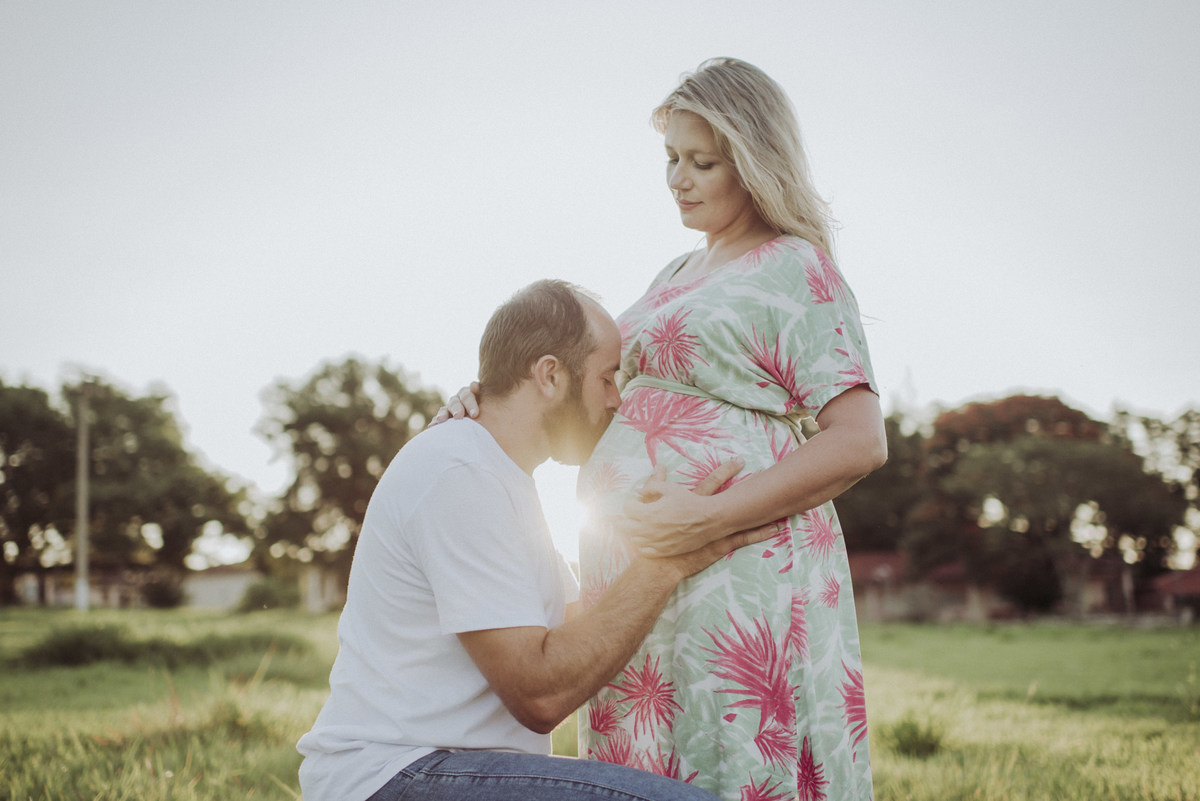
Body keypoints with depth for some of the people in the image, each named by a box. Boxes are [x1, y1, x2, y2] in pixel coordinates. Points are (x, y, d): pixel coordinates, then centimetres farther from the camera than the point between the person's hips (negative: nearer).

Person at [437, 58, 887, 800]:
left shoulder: (797, 274, -5)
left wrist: (708, 517, -22)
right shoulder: (682, 274, 22)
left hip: (735, 574, -8)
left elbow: (861, 443, -14)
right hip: (648, 582, 8)